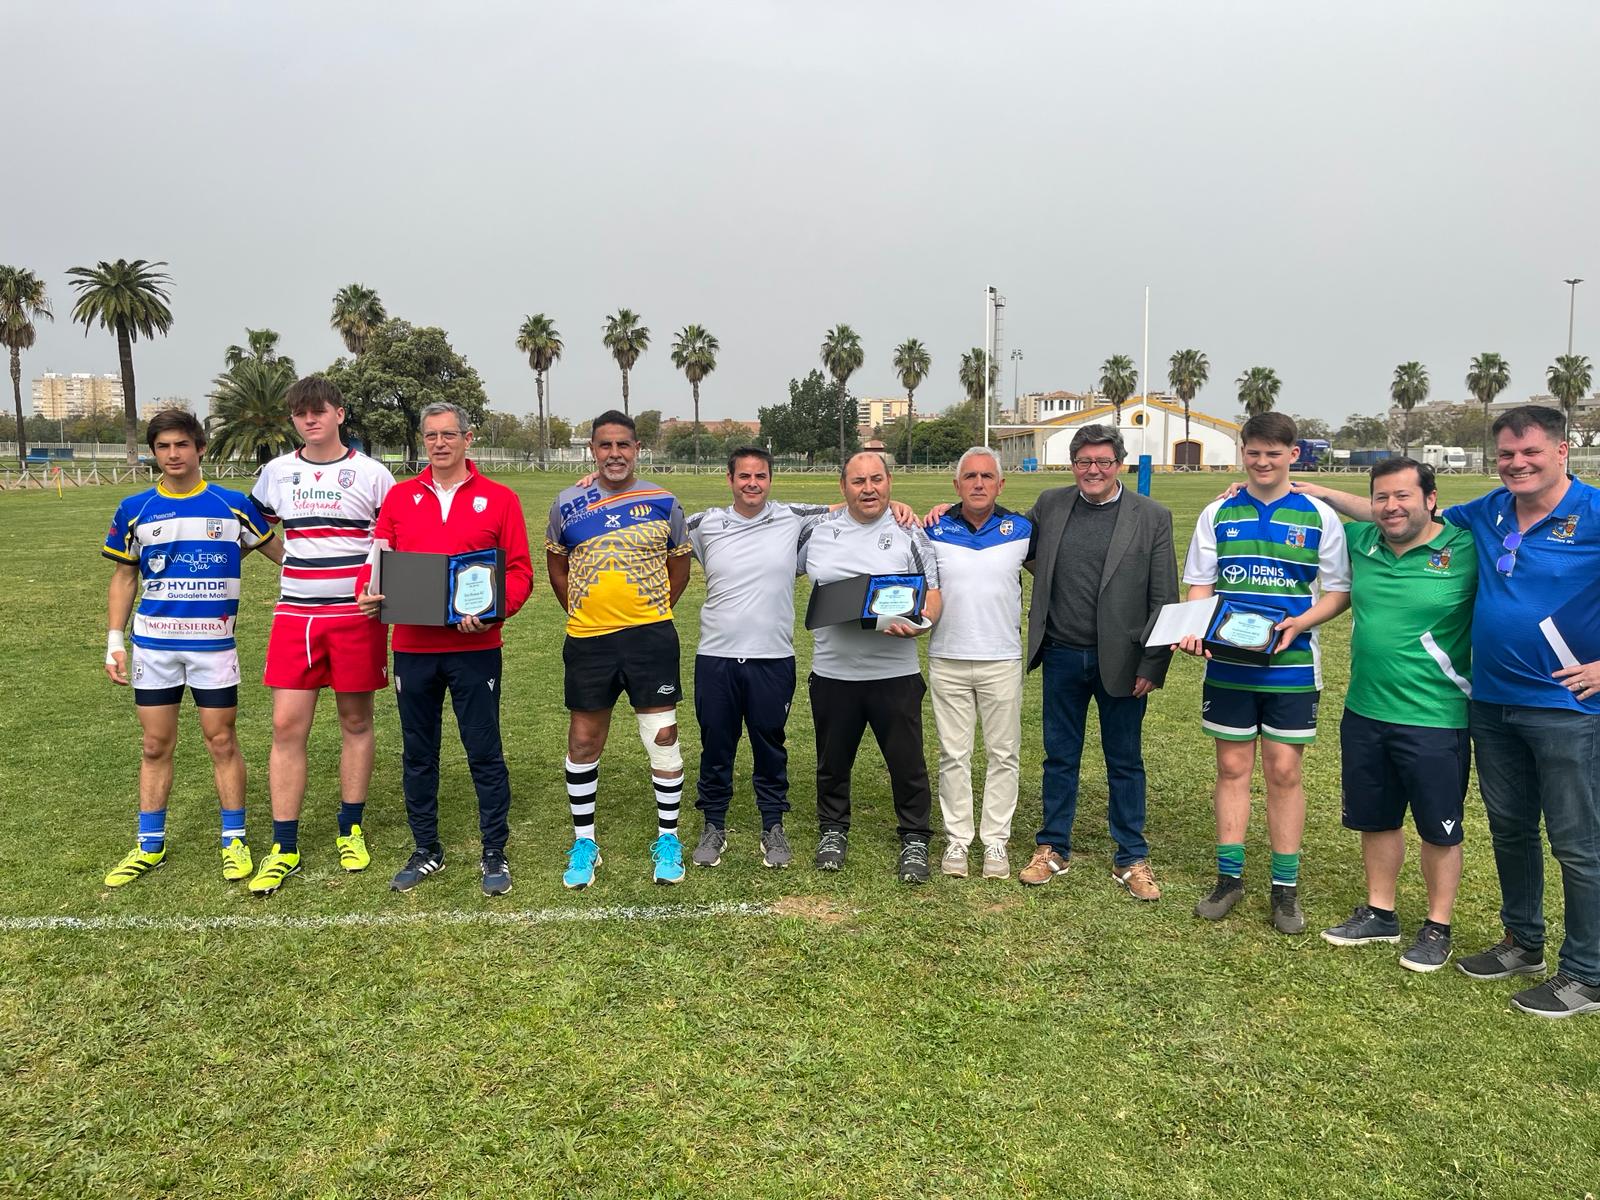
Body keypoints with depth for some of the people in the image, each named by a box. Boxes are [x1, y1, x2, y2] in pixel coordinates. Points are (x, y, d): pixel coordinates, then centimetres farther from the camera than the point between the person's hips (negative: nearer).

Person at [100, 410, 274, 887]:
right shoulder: (134, 510, 3)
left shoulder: (233, 505, -2)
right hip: (153, 645, 2)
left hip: (214, 643, -2)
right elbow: (124, 578, 9)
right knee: (155, 746, 10)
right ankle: (150, 846, 22)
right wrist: (115, 641, 4)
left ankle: (234, 839, 17)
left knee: (222, 743, 4)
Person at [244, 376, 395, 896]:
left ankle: (350, 831, 22)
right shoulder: (276, 472, 8)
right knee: (287, 726, -1)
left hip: (358, 615, -2)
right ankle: (284, 847, 7)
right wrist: (297, 563, 9)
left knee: (356, 722, 7)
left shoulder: (371, 474, -1)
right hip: (295, 614, 2)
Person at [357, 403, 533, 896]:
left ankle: (495, 853, 17)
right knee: (418, 753, 12)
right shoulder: (399, 497, 8)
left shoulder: (499, 499, 1)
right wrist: (369, 595, -10)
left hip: (475, 648, -3)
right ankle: (426, 850, 28)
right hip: (412, 647, 3)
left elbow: (520, 572, -2)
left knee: (484, 752, 3)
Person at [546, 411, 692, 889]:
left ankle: (668, 838, 17)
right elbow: (557, 566, 15)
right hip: (587, 639, 1)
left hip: (650, 635, -1)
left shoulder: (663, 502, 1)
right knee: (583, 741, 8)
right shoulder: (567, 503, 4)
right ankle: (584, 841, 23)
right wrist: (582, 615, 10)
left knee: (663, 736, 1)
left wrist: (652, 615, 9)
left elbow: (679, 565, 12)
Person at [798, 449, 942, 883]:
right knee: (832, 761, 15)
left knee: (907, 761, 4)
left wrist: (917, 623, -20)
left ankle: (914, 839, 20)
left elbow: (933, 595, -1)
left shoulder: (909, 534, 1)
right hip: (832, 671, 2)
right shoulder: (818, 532, 6)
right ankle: (832, 830, 34)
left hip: (895, 671, -2)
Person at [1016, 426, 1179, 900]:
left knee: (1125, 763, 11)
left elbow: (1164, 600, -5)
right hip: (1062, 656, 2)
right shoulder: (1049, 505, 3)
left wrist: (1153, 665, -10)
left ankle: (1131, 858, 24)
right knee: (1060, 758, 13)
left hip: (1121, 661, -2)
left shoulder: (1152, 517, -5)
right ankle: (1053, 848, 27)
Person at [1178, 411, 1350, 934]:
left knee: (1283, 771, 4)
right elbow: (1200, 585, 6)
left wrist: (1302, 622, -17)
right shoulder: (1218, 515, 5)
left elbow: (1338, 591, 2)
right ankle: (1229, 877, 19)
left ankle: (1285, 887, 16)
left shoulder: (1320, 517, 0)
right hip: (1228, 663, 2)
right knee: (1232, 767, 8)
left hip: (1291, 665, -1)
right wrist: (1194, 630, -13)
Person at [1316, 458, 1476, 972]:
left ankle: (1438, 927, 28)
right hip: (1364, 715, 5)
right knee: (1375, 820, 18)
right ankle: (1379, 913, 36)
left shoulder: (1466, 550, -12)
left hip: (1434, 721, -5)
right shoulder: (1361, 543, 2)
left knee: (1439, 830, 10)